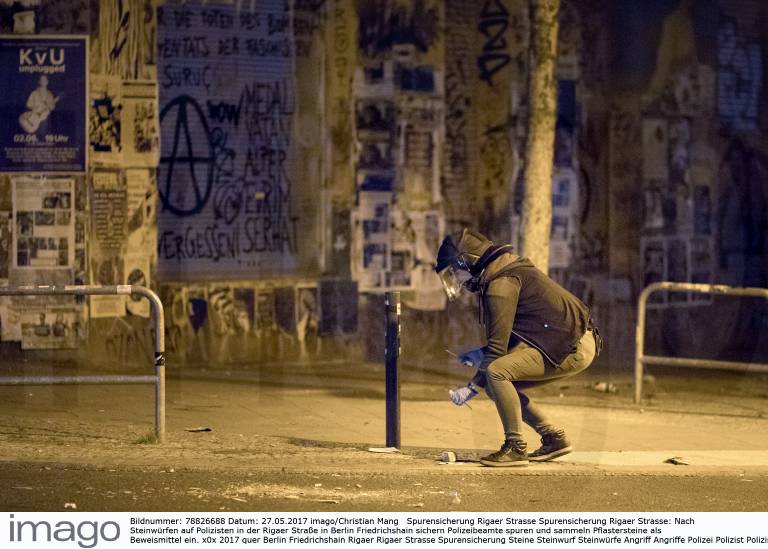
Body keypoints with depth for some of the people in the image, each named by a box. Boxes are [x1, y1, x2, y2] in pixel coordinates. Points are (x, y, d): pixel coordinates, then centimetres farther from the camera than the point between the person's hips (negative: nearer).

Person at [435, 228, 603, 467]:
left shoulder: (501, 283, -15)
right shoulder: (504, 271, 18)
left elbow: (498, 347, -17)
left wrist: (472, 387, -10)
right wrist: (481, 354, 13)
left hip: (573, 348, -10)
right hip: (570, 342, 10)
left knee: (497, 373, -22)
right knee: (500, 386, 9)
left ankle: (515, 448, -14)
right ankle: (553, 439, 17)